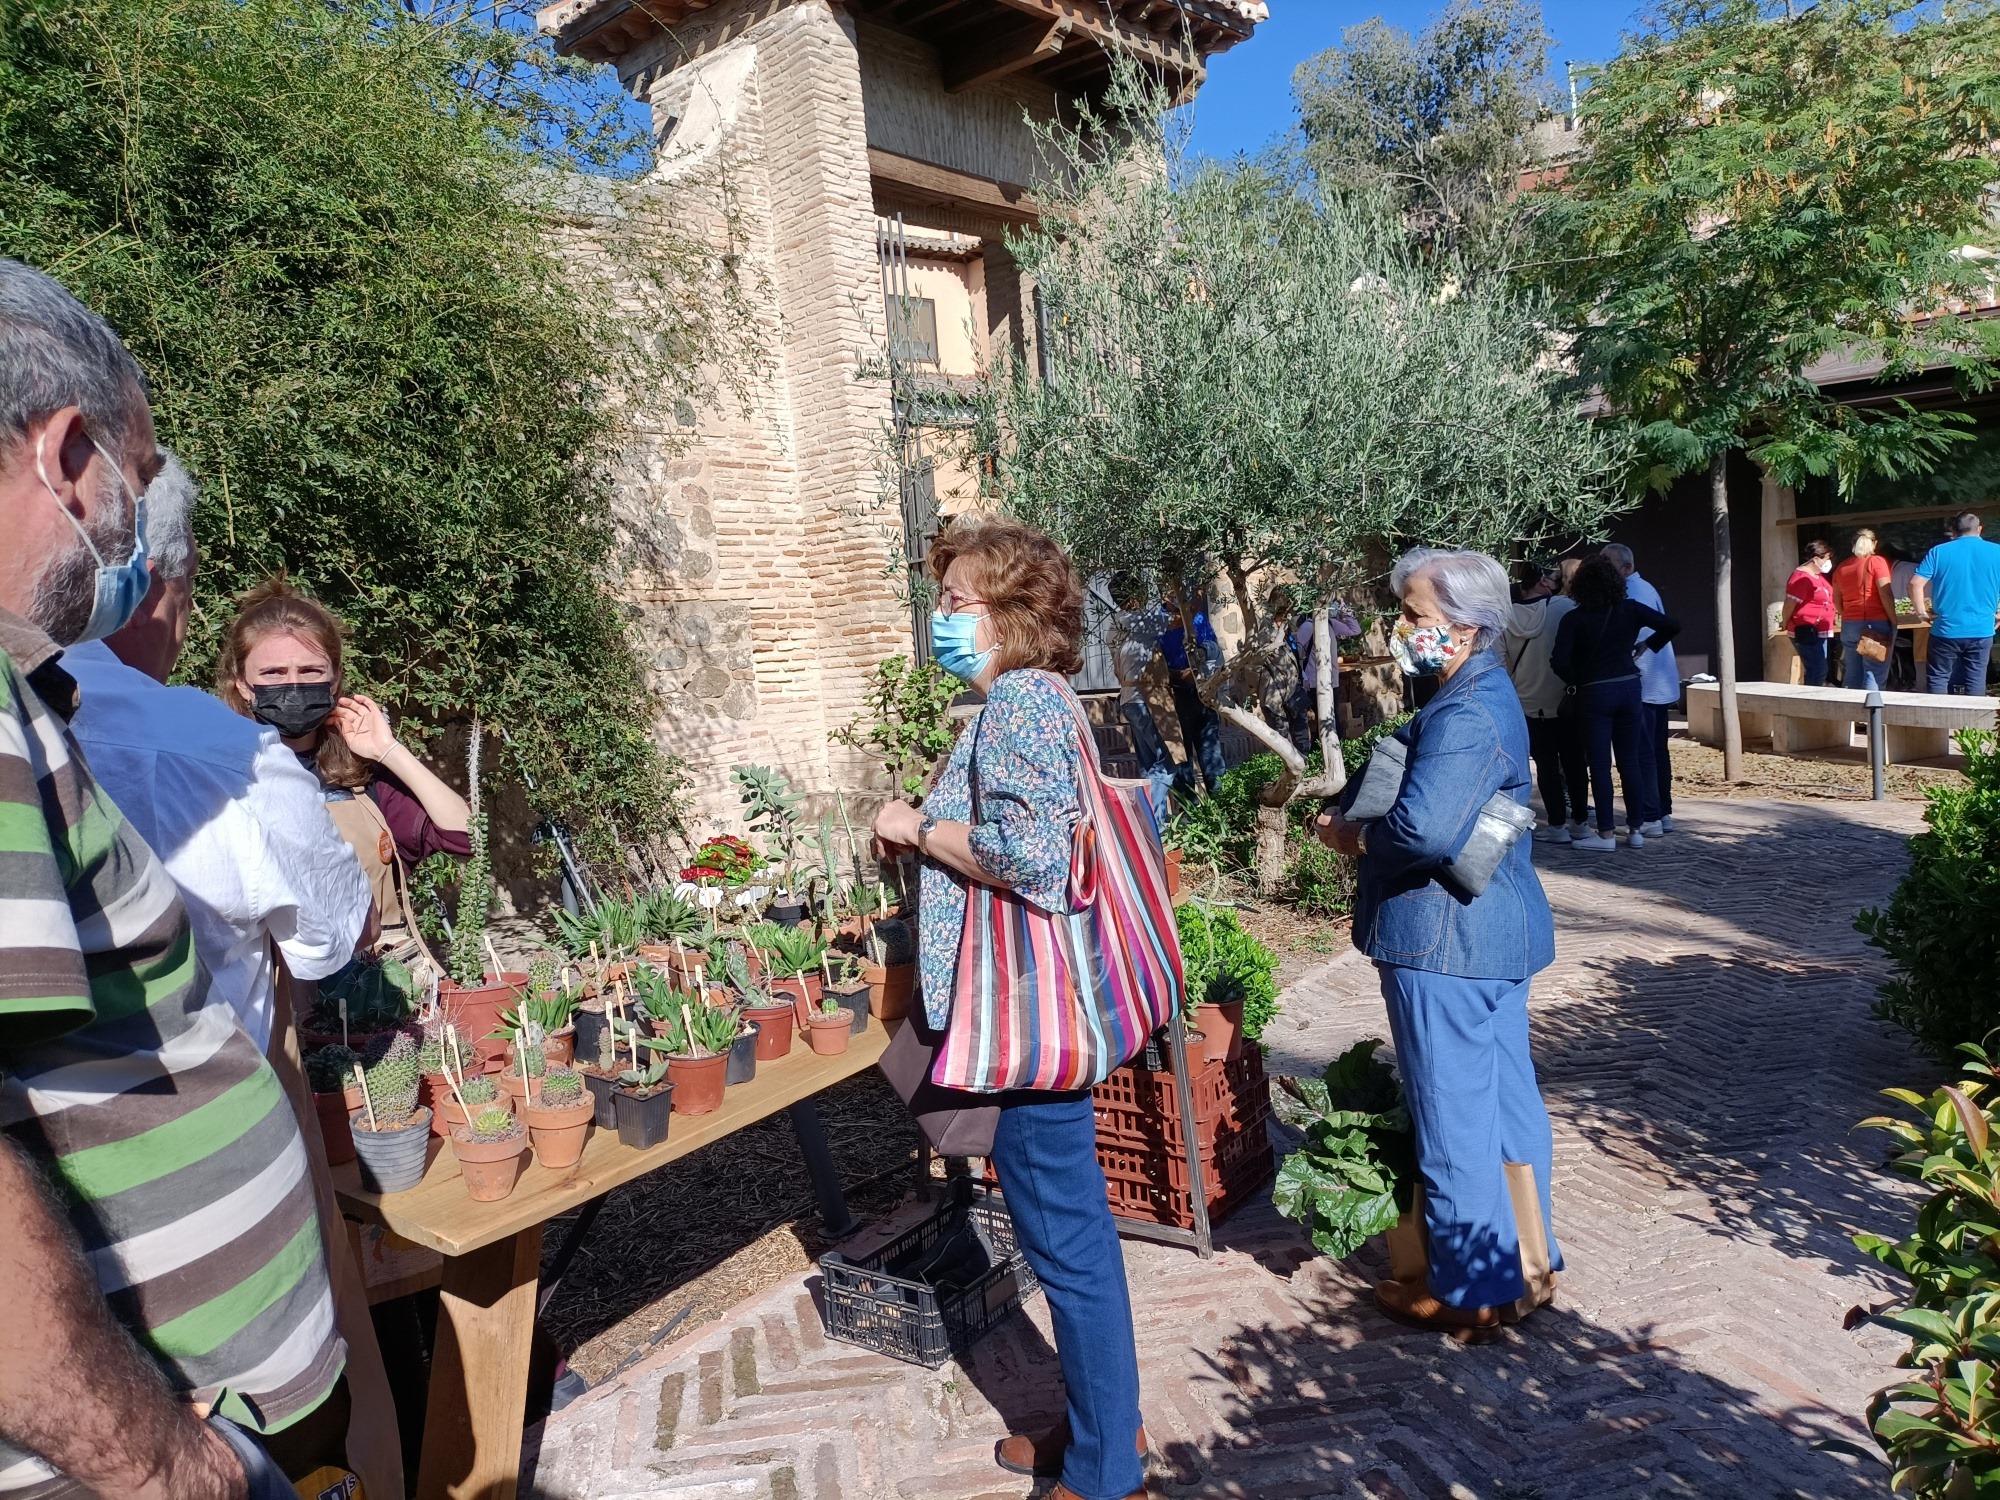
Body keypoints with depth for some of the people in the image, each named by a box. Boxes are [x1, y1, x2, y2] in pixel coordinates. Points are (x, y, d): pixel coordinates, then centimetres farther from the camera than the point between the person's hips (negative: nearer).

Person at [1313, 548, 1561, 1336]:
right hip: (1498, 928, 11)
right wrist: (1358, 814, 5)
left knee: (1453, 1113, 2)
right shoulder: (1486, 691, 12)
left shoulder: (1463, 716, -22)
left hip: (1447, 940, -11)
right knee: (1508, 1097, 18)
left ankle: (1471, 1288, 17)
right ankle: (1524, 1261, 33)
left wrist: (1349, 836, -15)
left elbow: (1425, 829, -33)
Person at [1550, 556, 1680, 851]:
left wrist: (1577, 681, 0)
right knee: (1630, 761, 11)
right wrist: (1648, 646, 13)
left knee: (1600, 764, 2)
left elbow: (1559, 661, -16)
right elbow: (1672, 625, 0)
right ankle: (1636, 829, 16)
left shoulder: (1573, 619, -8)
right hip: (1629, 688, 3)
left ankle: (1606, 834, 3)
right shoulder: (1629, 610, 0)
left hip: (1594, 694, -3)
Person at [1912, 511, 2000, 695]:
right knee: (1976, 680, 6)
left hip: (1946, 630, -1)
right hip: (1981, 631, 1)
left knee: (1939, 679, 8)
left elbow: (1915, 584, -10)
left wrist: (1922, 613, 0)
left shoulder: (1939, 551, -1)